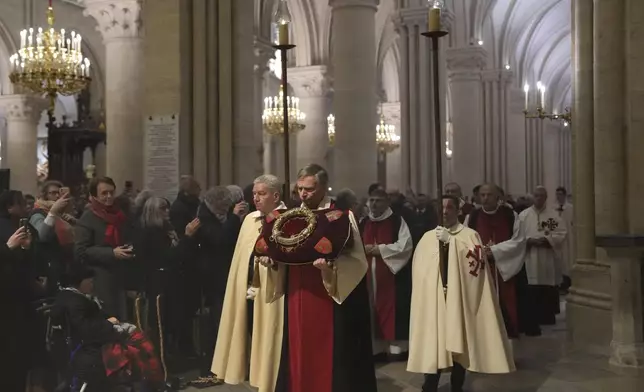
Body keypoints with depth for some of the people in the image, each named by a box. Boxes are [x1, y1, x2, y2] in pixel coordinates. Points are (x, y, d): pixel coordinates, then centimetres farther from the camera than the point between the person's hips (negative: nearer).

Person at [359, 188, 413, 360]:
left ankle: (397, 348, 1)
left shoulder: (397, 221, -1)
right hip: (369, 276, 5)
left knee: (392, 312, -5)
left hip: (392, 276, -5)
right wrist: (363, 250, -7)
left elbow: (406, 245, -12)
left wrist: (380, 249, -14)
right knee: (373, 313, 4)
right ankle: (377, 348, 10)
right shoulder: (363, 223, 15)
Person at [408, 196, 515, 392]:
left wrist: (451, 240, -16)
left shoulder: (469, 235, 3)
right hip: (433, 299, 2)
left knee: (458, 343, 4)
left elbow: (475, 261, -13)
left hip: (459, 298, -1)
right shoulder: (428, 237, 10)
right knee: (433, 343, -1)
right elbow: (419, 267, 10)